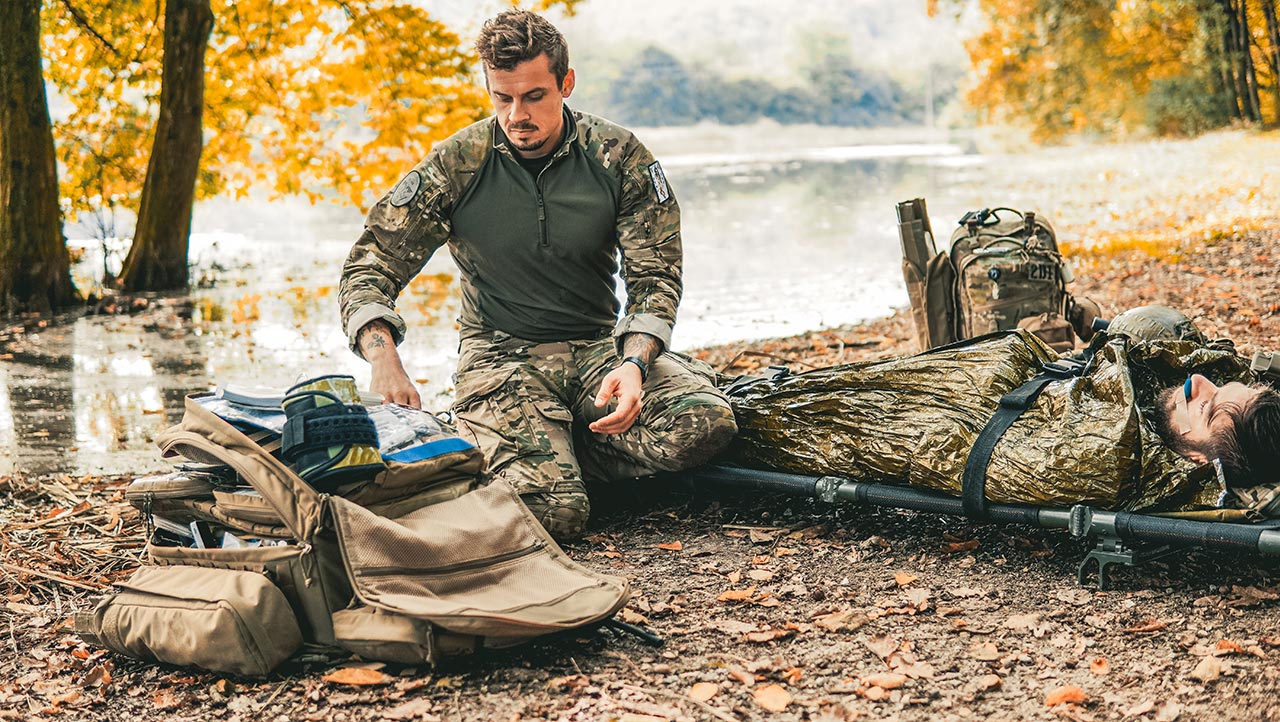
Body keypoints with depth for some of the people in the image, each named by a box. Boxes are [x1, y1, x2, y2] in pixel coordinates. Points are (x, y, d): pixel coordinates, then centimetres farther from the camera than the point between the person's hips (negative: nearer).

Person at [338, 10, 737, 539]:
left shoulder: (619, 157, -3)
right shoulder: (456, 165, -5)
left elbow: (654, 276, -1)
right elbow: (369, 269, -4)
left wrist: (633, 364, -21)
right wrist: (385, 362, -23)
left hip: (599, 345, 3)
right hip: (500, 353, -3)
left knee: (705, 424, -27)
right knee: (554, 512, -29)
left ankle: (554, 455, -6)